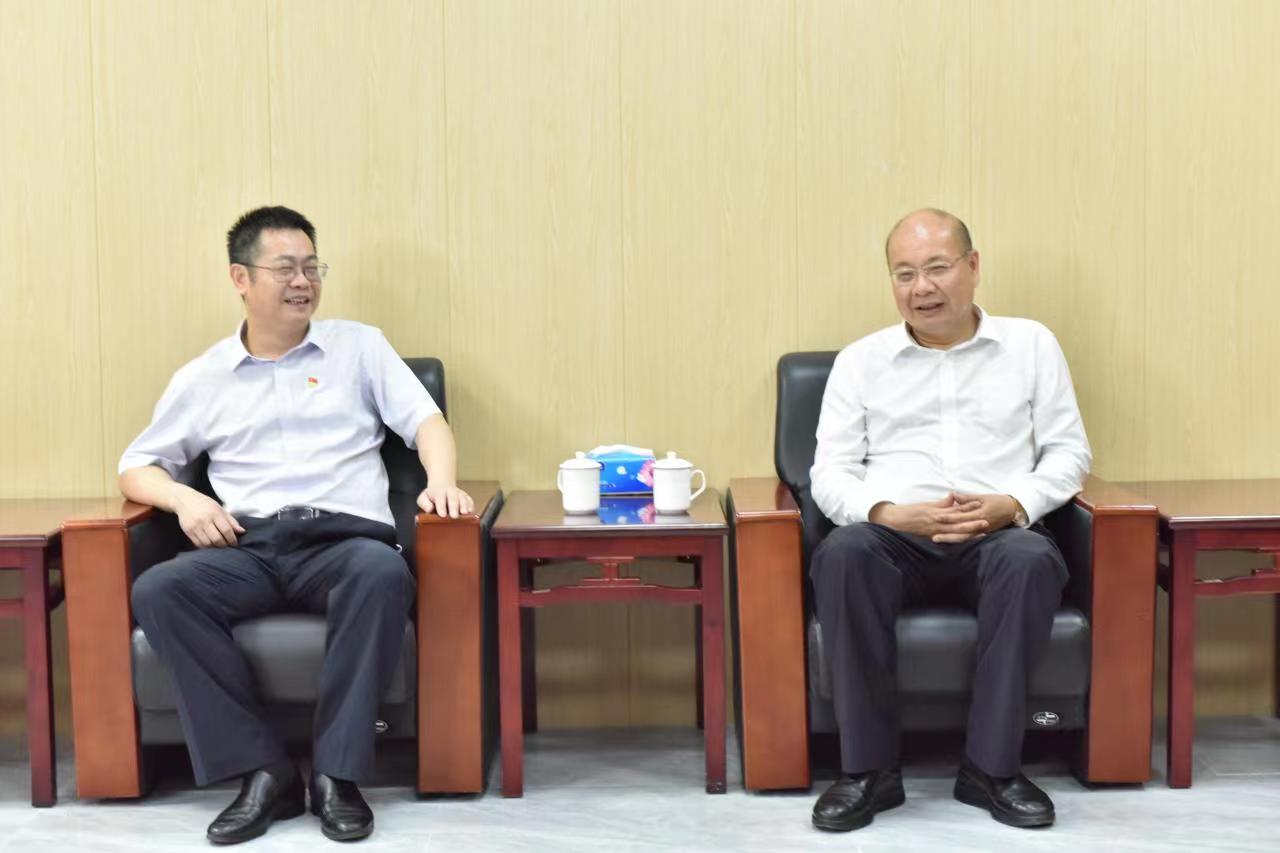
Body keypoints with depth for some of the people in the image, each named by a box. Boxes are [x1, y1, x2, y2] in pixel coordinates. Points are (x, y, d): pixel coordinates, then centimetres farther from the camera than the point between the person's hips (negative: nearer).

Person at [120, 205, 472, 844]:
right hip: (250, 549, 2)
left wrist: (441, 481, -13)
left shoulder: (358, 346, 16)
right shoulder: (203, 378, 18)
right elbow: (136, 467, 20)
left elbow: (426, 422, 9)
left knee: (383, 573, -37)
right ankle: (262, 769, -24)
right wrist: (184, 498, -3)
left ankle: (336, 772, -28)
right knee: (157, 591, -28)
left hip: (344, 538, -1)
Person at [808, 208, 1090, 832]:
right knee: (842, 553, -34)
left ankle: (991, 767, -24)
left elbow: (1068, 451, 10)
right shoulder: (860, 360, 13)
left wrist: (1013, 505, -10)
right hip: (893, 535, 0)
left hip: (998, 535, 0)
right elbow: (829, 473, 7)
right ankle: (868, 769, -26)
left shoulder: (1030, 344, 14)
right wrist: (888, 513, -14)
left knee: (1032, 560, -36)